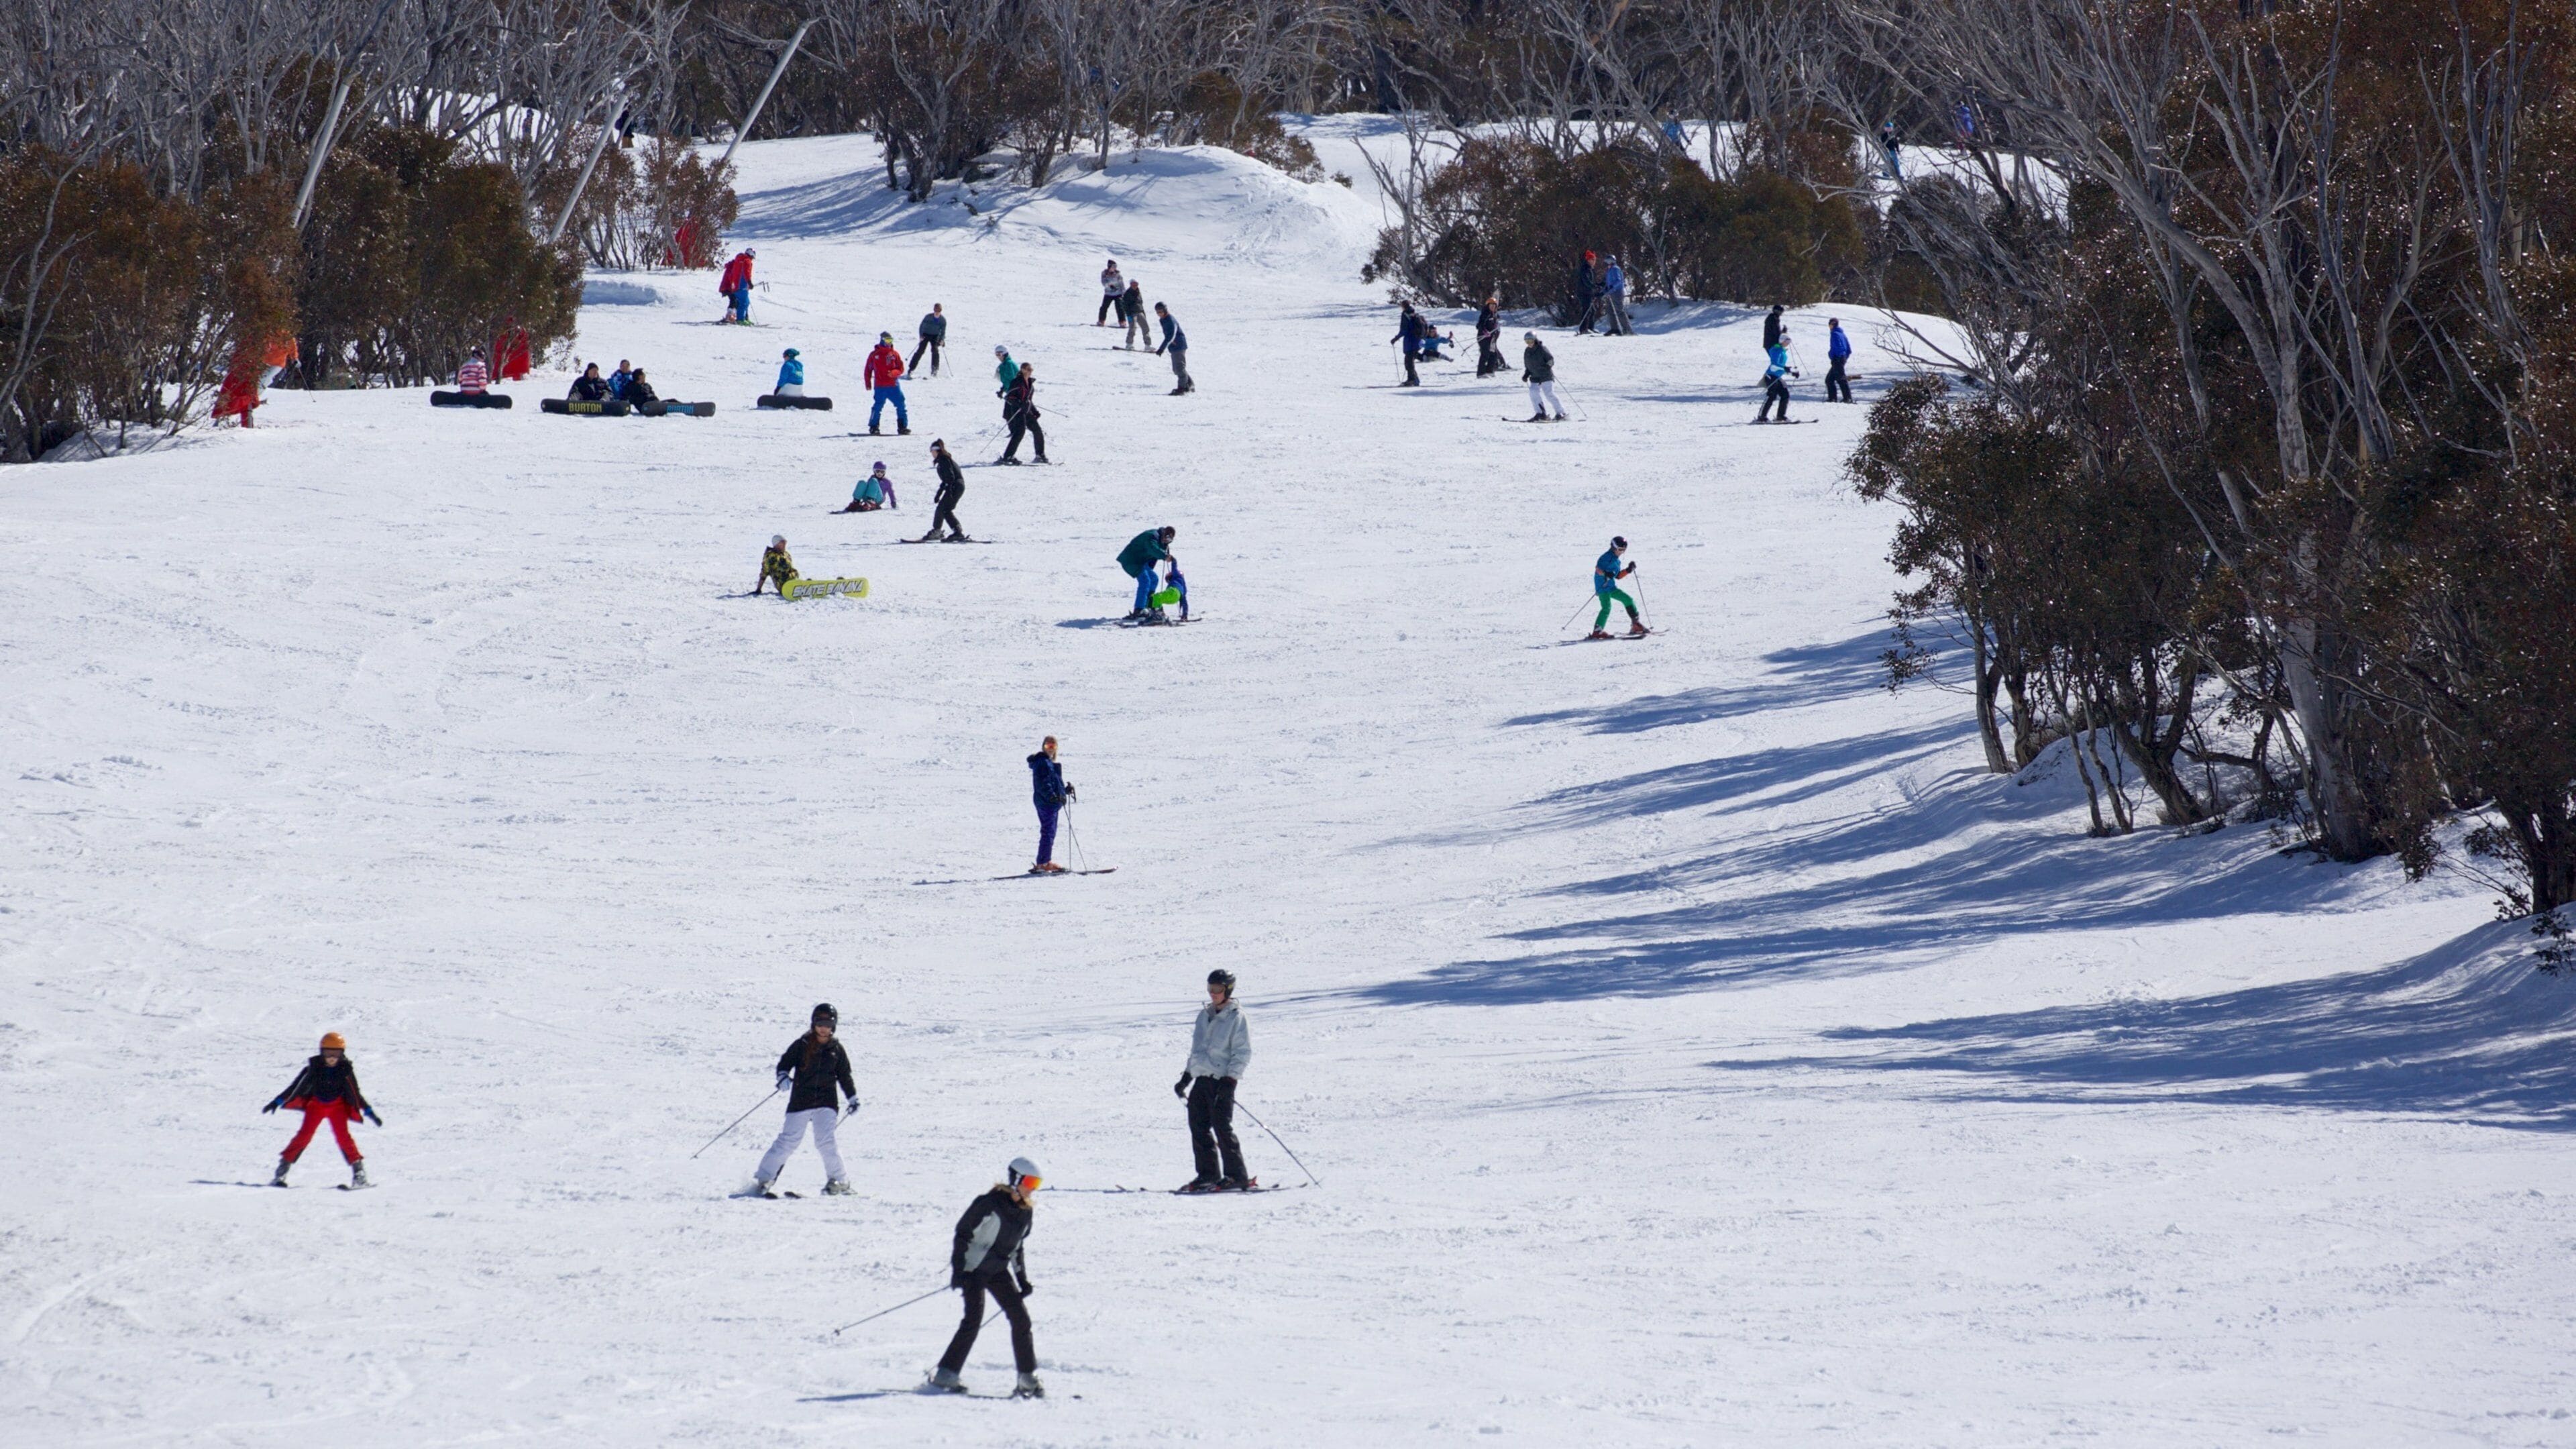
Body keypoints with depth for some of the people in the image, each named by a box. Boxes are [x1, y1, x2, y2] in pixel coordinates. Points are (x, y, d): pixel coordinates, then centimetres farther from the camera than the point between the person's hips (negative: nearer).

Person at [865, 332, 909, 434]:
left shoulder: (895, 354, 7)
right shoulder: (874, 354, 4)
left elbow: (901, 369, 6)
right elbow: (868, 370, 9)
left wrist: (893, 373, -15)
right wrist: (868, 383, 5)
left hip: (894, 385, 3)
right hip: (880, 387, -3)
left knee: (901, 405, 1)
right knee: (878, 406, -9)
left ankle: (902, 426, 9)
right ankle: (873, 427, 0)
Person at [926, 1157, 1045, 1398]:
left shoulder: (1025, 1211, 7)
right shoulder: (989, 1204, -15)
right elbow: (963, 1234, -13)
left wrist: (1022, 1279, 15)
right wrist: (958, 1269, -19)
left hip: (999, 1271, 7)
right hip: (974, 1269, -7)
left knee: (1021, 1319, -2)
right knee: (974, 1319, -16)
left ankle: (1028, 1379, 3)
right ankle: (945, 1375, -10)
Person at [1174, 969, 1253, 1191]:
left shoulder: (1236, 1018, -5)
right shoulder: (1205, 1015, 17)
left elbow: (1243, 1053, -9)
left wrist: (1230, 1078, -18)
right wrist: (1186, 1078, 22)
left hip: (1222, 1080, -7)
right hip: (1201, 1079, 7)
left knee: (1222, 1128, -10)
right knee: (1199, 1127, 3)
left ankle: (1238, 1177, -6)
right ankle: (1208, 1174, 10)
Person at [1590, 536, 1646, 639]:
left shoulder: (1616, 560, 18)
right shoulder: (1607, 557, -11)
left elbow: (1618, 576, 23)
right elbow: (1598, 568, -24)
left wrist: (1629, 570, 13)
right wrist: (1606, 574, -40)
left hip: (1611, 587, 10)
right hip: (1603, 587, -10)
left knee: (1628, 600, 12)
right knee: (1607, 608, -23)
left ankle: (1636, 624, 21)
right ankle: (1597, 631, -25)